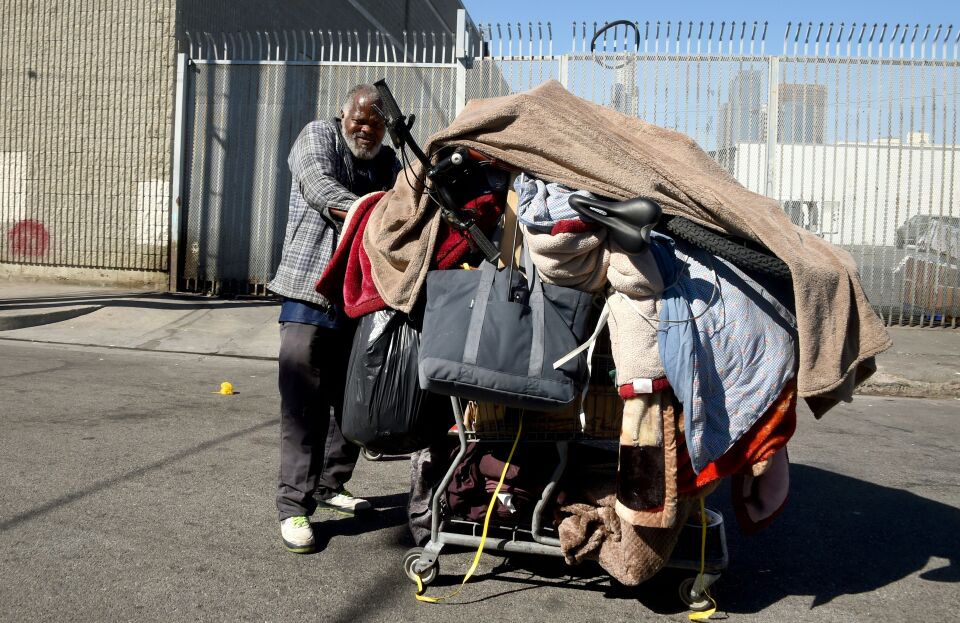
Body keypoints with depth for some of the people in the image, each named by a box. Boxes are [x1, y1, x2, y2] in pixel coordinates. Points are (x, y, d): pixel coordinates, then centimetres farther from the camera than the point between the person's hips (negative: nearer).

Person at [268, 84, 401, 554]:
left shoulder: (388, 161, 19)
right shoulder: (318, 137, 4)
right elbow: (319, 186, -16)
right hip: (311, 293, -6)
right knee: (304, 404, -8)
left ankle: (330, 485, 26)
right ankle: (295, 505, -2)